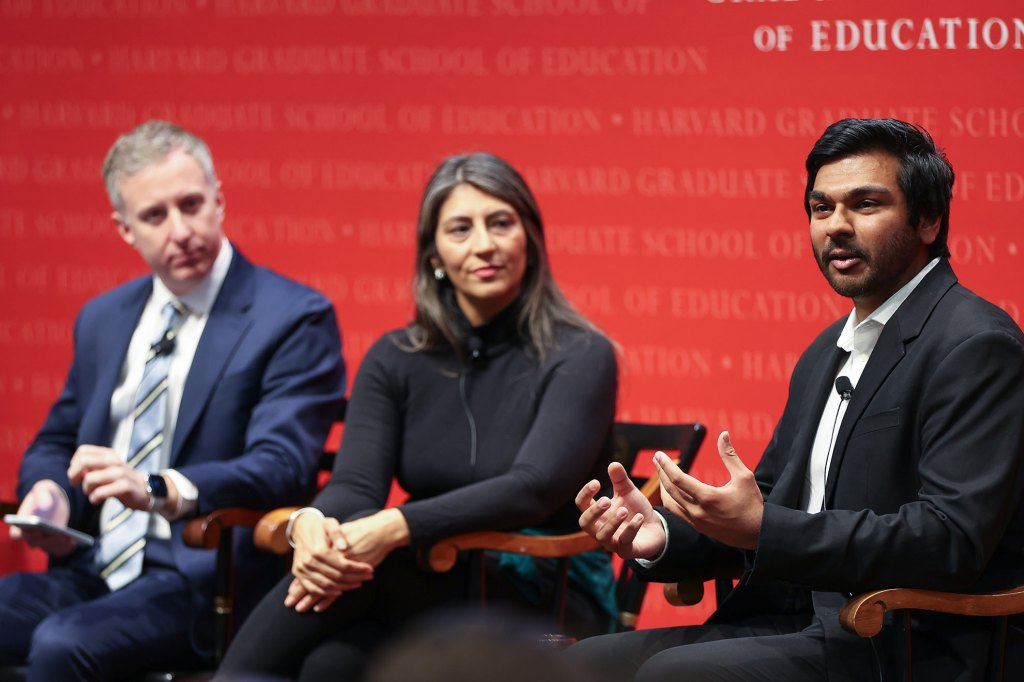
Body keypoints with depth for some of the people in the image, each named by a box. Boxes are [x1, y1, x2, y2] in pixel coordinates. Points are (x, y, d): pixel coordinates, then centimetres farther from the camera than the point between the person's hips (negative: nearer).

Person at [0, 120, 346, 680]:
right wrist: (49, 493, -1)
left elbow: (281, 466, -15)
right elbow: (55, 443, 25)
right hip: (91, 572, 6)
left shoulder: (294, 319, -3)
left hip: (198, 582, -6)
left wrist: (159, 490, -32)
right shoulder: (103, 319, 18)